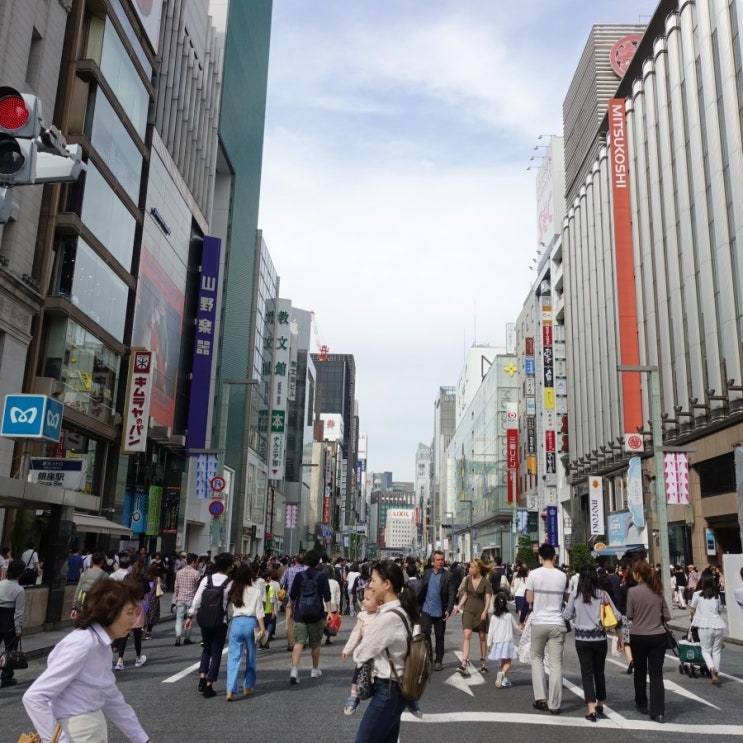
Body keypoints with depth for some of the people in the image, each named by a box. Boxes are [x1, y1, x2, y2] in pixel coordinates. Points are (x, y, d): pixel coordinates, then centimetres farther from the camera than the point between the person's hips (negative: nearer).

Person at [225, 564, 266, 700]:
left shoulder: (233, 591, 7)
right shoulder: (255, 591, -2)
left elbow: (230, 608, 9)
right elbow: (259, 612, -3)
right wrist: (262, 628, -1)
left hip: (236, 622, 1)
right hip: (251, 623, -1)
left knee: (233, 657, 0)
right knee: (250, 656, 14)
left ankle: (230, 690, -12)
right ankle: (248, 687, 24)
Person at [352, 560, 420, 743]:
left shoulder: (388, 617, -24)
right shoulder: (400, 611, 5)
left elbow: (360, 655, -15)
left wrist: (357, 652, 5)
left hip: (387, 690, -9)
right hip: (394, 687, 9)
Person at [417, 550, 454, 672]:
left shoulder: (447, 576, -7)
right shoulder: (427, 573, 4)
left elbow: (451, 594, -10)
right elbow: (421, 591, 7)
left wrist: (449, 610, -19)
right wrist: (418, 608, 5)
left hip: (440, 611, -2)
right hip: (426, 610, 2)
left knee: (439, 637, 9)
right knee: (425, 633, -4)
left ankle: (438, 661, 21)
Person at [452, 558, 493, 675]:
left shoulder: (485, 582, -10)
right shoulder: (468, 579, 1)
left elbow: (488, 598, -15)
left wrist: (485, 611, -27)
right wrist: (459, 606, 0)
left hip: (481, 612, -2)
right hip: (468, 610, 2)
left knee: (482, 637, 10)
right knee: (467, 635, -12)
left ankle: (483, 663, 26)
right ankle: (464, 664, -19)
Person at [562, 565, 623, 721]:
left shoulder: (574, 595, -6)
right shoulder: (603, 594, -4)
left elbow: (566, 616, 1)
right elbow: (616, 616, -3)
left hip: (582, 639, -2)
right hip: (600, 638, 2)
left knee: (587, 673, 3)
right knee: (599, 672, 18)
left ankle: (591, 710, -7)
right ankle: (600, 705, 30)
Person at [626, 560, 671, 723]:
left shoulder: (632, 591, -12)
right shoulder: (658, 591, -1)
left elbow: (629, 615, -5)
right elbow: (667, 616, 1)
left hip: (638, 636, -2)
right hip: (658, 636, 2)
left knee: (640, 671, 17)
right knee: (656, 674, 4)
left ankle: (641, 704, 31)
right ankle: (658, 712, -1)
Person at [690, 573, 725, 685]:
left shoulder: (697, 594, 2)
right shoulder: (717, 595, 10)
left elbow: (692, 611, 7)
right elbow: (719, 611, 13)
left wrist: (694, 620, 26)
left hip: (704, 625, -3)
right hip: (718, 624, 3)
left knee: (706, 650, 8)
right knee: (717, 650, 12)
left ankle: (712, 668, -18)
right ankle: (716, 675, 10)